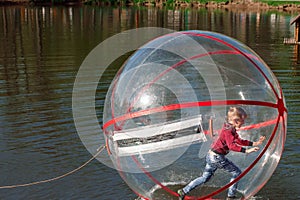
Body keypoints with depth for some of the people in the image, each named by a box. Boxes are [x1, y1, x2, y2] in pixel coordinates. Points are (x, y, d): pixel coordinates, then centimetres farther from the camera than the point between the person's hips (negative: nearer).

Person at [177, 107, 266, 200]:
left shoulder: (232, 129, 11)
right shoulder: (228, 130, -20)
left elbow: (239, 141, 17)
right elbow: (231, 145, -31)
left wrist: (254, 143, 12)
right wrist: (246, 150, -37)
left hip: (211, 155, 10)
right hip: (217, 157, -10)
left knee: (205, 178, 19)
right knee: (237, 172, 2)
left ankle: (183, 191, 19)